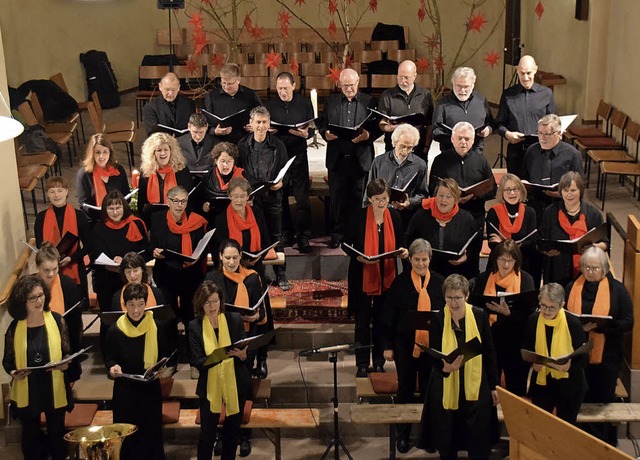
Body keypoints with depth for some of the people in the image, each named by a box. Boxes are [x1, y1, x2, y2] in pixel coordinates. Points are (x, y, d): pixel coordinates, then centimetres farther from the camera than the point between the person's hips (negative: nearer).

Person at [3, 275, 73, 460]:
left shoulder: (57, 320, -7)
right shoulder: (15, 327, -6)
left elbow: (67, 352, 0)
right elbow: (7, 360, 0)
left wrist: (65, 364, -21)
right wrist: (13, 373, -20)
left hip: (54, 388, 0)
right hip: (27, 391, 0)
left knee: (57, 433, 15)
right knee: (30, 435, 15)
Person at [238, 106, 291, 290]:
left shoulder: (277, 145, 3)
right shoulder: (242, 146, 3)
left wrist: (281, 182, -11)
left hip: (272, 197, 0)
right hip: (250, 197, 0)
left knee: (276, 236, 5)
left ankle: (281, 275, 13)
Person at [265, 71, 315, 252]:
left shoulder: (305, 103, 5)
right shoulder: (270, 105, 7)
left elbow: (311, 129, 5)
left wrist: (305, 134, -18)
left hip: (298, 155, -1)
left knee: (302, 197, -4)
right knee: (280, 196, 7)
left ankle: (303, 237, 1)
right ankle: (285, 233, 19)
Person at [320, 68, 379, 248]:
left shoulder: (369, 102, 5)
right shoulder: (331, 101, 10)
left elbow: (377, 128, 2)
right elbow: (323, 125, 11)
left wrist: (367, 136, -18)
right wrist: (326, 134, -12)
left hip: (360, 158, -1)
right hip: (337, 159, 1)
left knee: (357, 199, 5)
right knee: (337, 198, 4)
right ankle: (337, 234, 15)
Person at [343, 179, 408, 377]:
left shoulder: (394, 216, 0)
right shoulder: (359, 217, -11)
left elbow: (399, 242, 12)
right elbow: (346, 244, -4)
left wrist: (403, 251, -11)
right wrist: (359, 258, -21)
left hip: (387, 277, 3)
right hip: (363, 277, -3)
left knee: (382, 321, 12)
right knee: (362, 321, 3)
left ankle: (378, 361, 24)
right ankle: (362, 363, 13)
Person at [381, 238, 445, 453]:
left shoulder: (439, 282, 0)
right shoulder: (400, 282, -4)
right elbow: (388, 315, -2)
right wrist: (388, 345, -4)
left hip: (432, 345, 1)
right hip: (405, 344, -1)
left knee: (429, 391, 11)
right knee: (405, 390, 9)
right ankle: (403, 435, 22)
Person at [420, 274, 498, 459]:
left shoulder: (479, 316, -4)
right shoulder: (438, 320, -6)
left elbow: (489, 352, 3)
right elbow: (433, 356, -4)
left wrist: (493, 385, 6)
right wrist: (445, 367, -26)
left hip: (475, 386, 0)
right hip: (446, 387, 0)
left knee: (478, 444, 4)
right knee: (447, 439, 8)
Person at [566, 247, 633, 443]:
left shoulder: (616, 289, -3)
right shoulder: (572, 288, 5)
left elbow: (627, 323, -8)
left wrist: (598, 326, -21)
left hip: (606, 356, -2)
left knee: (604, 400, 8)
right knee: (582, 402, 10)